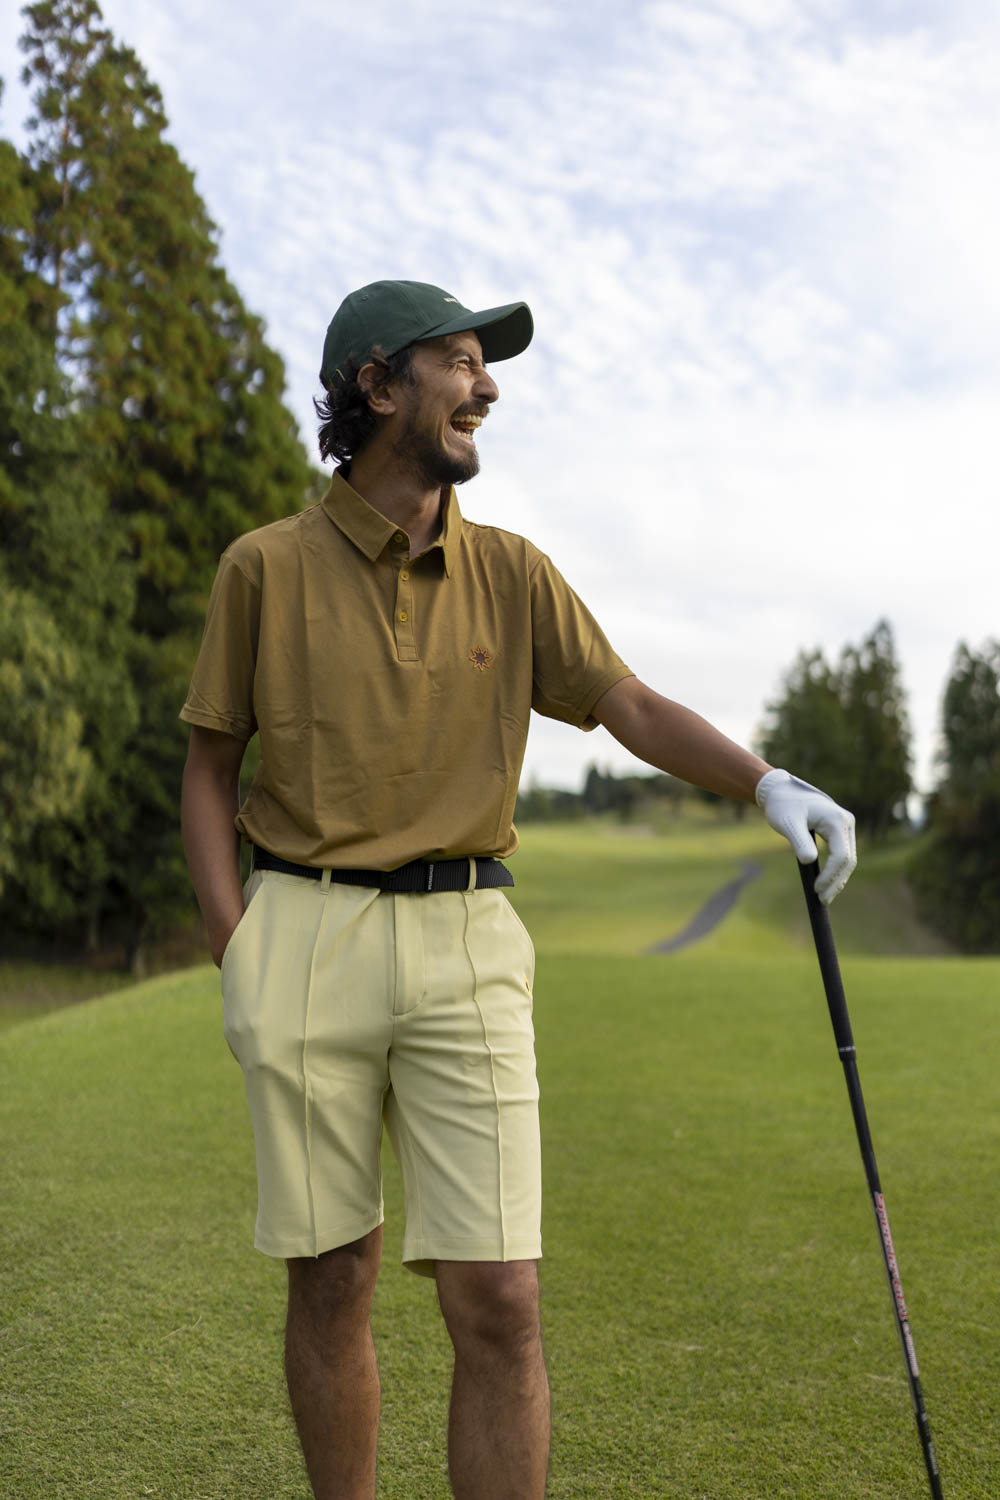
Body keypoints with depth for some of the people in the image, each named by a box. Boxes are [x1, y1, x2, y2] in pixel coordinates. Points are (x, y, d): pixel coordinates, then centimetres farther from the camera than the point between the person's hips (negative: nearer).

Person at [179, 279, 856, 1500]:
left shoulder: (511, 574, 8)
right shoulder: (264, 568, 2)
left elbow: (631, 705, 2)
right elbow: (210, 769, 6)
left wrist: (767, 783, -16)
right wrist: (233, 949, -4)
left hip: (465, 946, 1)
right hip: (305, 938, -1)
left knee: (497, 1300, -5)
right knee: (329, 1278, 8)